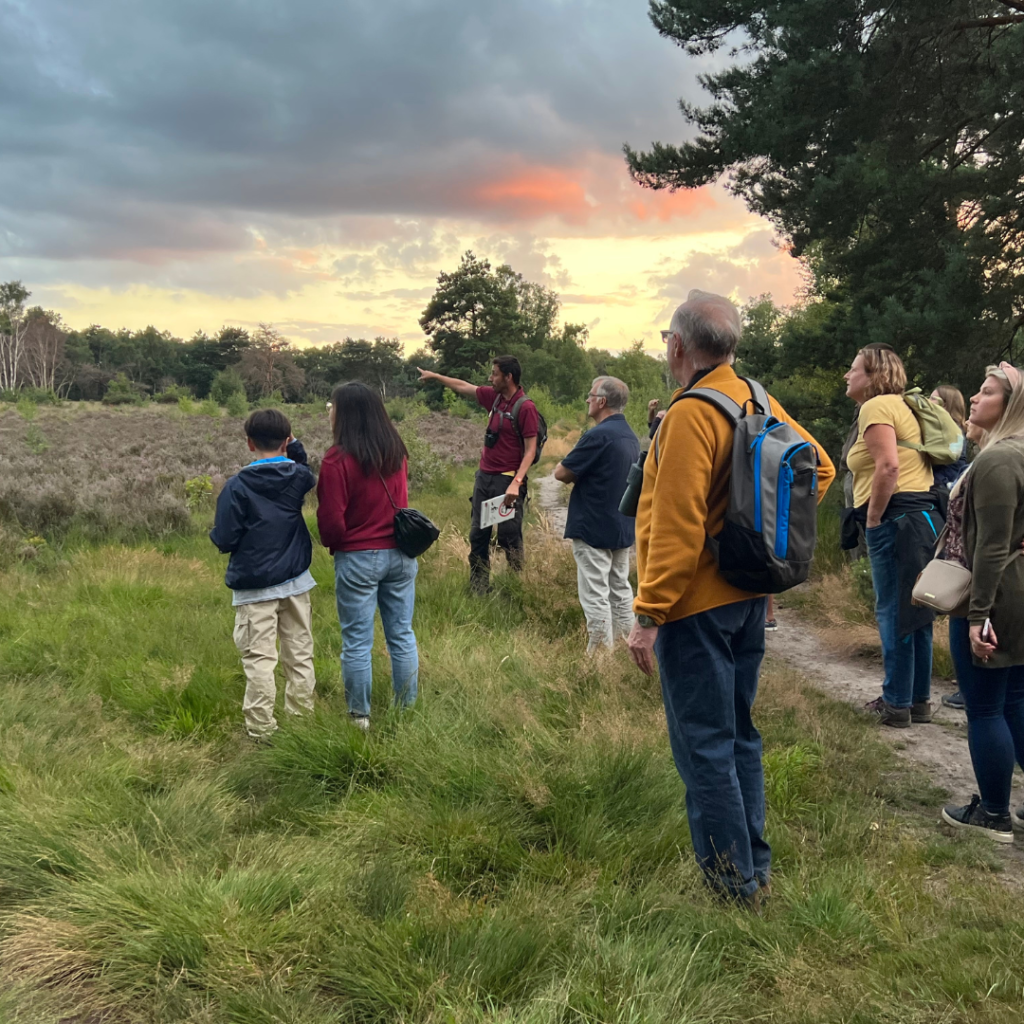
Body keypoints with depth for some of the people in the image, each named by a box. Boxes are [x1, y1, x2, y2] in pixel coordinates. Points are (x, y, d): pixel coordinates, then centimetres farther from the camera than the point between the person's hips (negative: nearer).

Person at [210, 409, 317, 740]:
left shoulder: (237, 486, -12)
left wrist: (218, 535, 10)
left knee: (260, 660, 1)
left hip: (255, 586, -4)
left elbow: (224, 539, -11)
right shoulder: (299, 476, -1)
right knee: (300, 656, 12)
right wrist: (294, 446, 15)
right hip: (296, 581, 4)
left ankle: (262, 729, 5)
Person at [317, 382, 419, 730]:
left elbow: (330, 519, -12)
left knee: (357, 642, 6)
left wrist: (333, 544, 6)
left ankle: (360, 716, 14)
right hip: (400, 554, 5)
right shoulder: (396, 451, 2)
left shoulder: (338, 458, -16)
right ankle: (407, 711, 21)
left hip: (358, 558, -5)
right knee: (402, 636, 12)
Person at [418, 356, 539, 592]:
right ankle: (478, 588, 20)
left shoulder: (525, 407, -14)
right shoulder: (495, 397, 7)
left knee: (509, 537, -3)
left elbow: (530, 450, -17)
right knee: (478, 535, 12)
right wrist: (435, 376, 30)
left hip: (507, 481, -8)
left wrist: (516, 483, -26)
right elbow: (464, 387, 23)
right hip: (484, 476, 8)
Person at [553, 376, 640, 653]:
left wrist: (577, 476, 4)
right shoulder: (630, 436, 10)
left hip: (593, 529, -9)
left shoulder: (599, 435, -19)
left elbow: (561, 473, -16)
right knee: (620, 590, 16)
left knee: (595, 596, -3)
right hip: (622, 527, 9)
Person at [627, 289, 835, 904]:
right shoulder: (760, 402, 5)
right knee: (739, 734, 19)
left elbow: (676, 530, -23)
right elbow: (818, 468, 15)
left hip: (695, 605, -8)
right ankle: (756, 865, 31)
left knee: (704, 747, 3)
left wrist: (648, 615, -18)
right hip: (749, 598, 9)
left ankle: (734, 883, 14)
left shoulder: (690, 415, -20)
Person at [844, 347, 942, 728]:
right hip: (923, 517, 10)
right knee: (915, 613, 13)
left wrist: (872, 521, -15)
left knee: (894, 612, -3)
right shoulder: (900, 405, 21)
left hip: (897, 519, -10)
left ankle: (897, 704, 3)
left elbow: (888, 467, -21)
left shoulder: (876, 406, -8)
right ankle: (919, 700, 20)